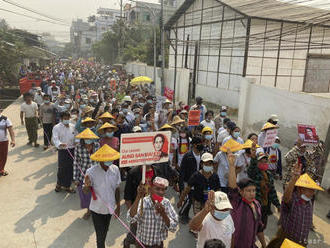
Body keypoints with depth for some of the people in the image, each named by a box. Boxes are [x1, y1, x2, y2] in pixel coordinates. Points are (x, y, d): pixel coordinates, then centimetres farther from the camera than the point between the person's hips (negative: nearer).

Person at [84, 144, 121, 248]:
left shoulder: (115, 169, -12)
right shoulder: (91, 172, -21)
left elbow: (117, 189, 0)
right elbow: (86, 191, -12)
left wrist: (118, 206, 5)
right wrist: (87, 186, -35)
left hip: (110, 208, 3)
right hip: (97, 209, -3)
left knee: (104, 232, 23)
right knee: (100, 235, 3)